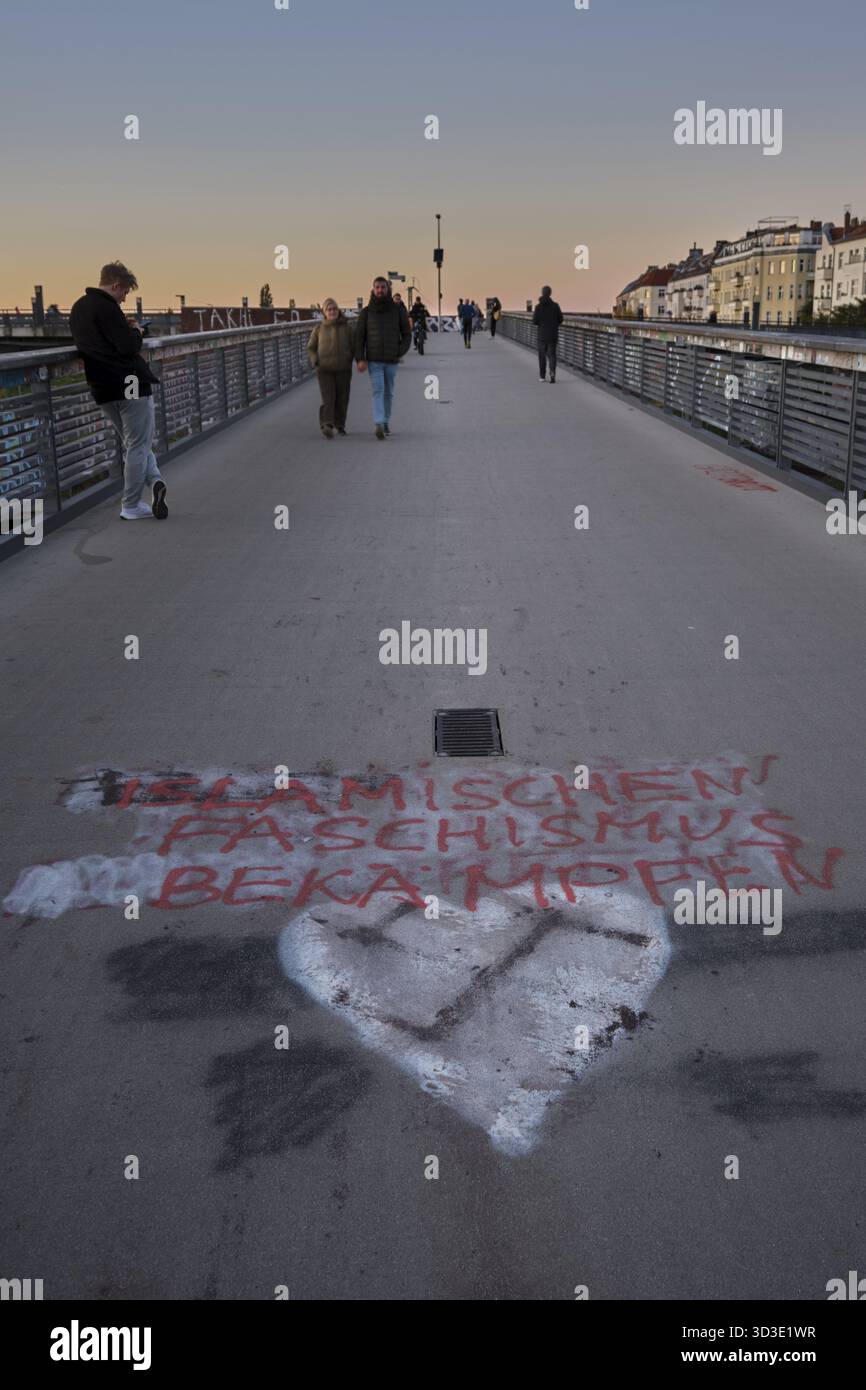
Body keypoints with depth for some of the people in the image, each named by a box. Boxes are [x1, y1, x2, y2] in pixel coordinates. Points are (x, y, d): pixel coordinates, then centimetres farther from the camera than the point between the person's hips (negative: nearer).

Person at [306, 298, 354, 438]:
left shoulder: (348, 327, 4)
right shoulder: (319, 328, 6)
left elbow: (355, 346, 6)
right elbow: (310, 347, 12)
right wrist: (316, 361, -3)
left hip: (343, 369, 1)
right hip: (324, 369, -1)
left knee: (342, 399, 5)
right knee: (328, 398, -13)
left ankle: (340, 425, 21)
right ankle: (327, 425, -24)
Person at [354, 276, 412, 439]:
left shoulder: (398, 309, 0)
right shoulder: (366, 312, 0)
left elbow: (407, 334, 4)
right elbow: (359, 337, 1)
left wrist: (400, 352, -12)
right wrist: (360, 359, -12)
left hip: (391, 361, 2)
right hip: (373, 361, -2)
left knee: (388, 393, 11)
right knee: (378, 391, -16)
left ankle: (386, 422, 29)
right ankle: (378, 425, -28)